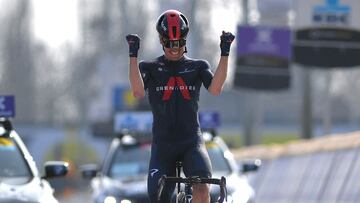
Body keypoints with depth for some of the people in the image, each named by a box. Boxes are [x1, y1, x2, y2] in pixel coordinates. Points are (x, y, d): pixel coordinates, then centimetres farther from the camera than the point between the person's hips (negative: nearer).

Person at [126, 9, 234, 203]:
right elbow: (138, 92, -15)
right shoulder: (150, 67, 5)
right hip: (162, 143, 1)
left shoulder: (198, 67, 8)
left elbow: (215, 89, -11)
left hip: (192, 143, 0)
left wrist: (224, 53, -18)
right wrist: (133, 54, -21)